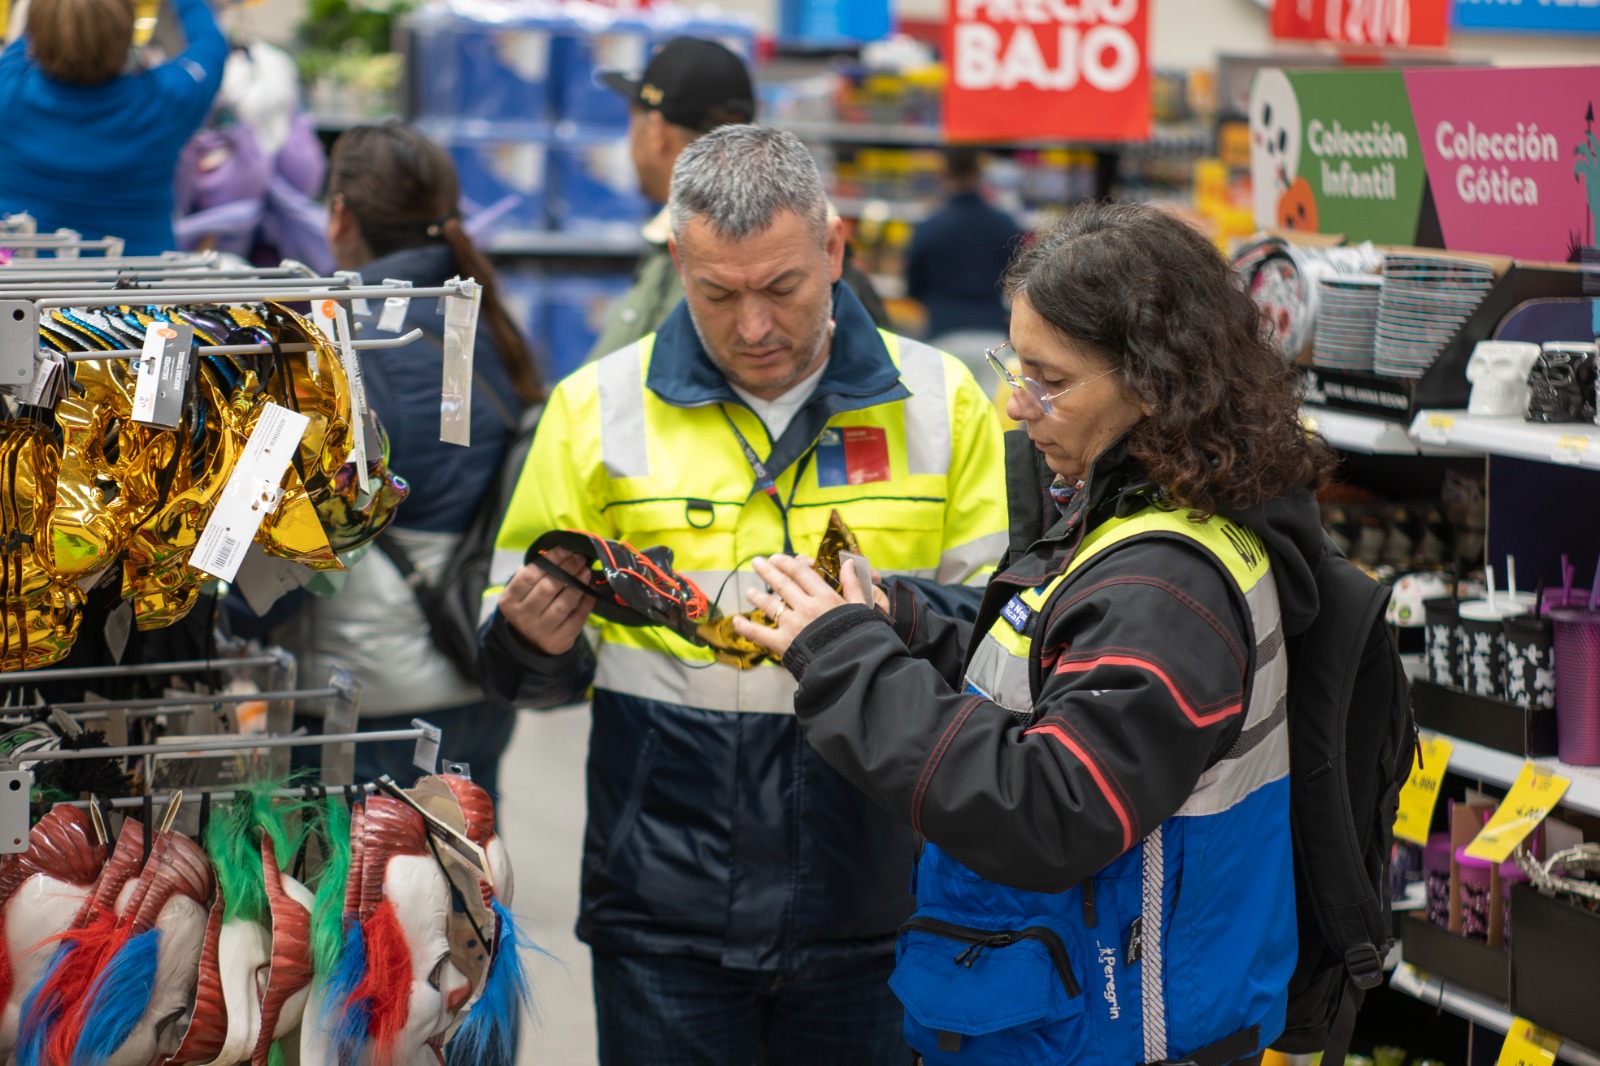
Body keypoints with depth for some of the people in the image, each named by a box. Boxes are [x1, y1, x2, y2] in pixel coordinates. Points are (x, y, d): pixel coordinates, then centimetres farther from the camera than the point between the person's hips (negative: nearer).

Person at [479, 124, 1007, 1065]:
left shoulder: (939, 400, 4)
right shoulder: (598, 407, 4)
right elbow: (524, 669, 9)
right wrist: (536, 641, -14)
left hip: (873, 912, 0)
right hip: (667, 910, 0)